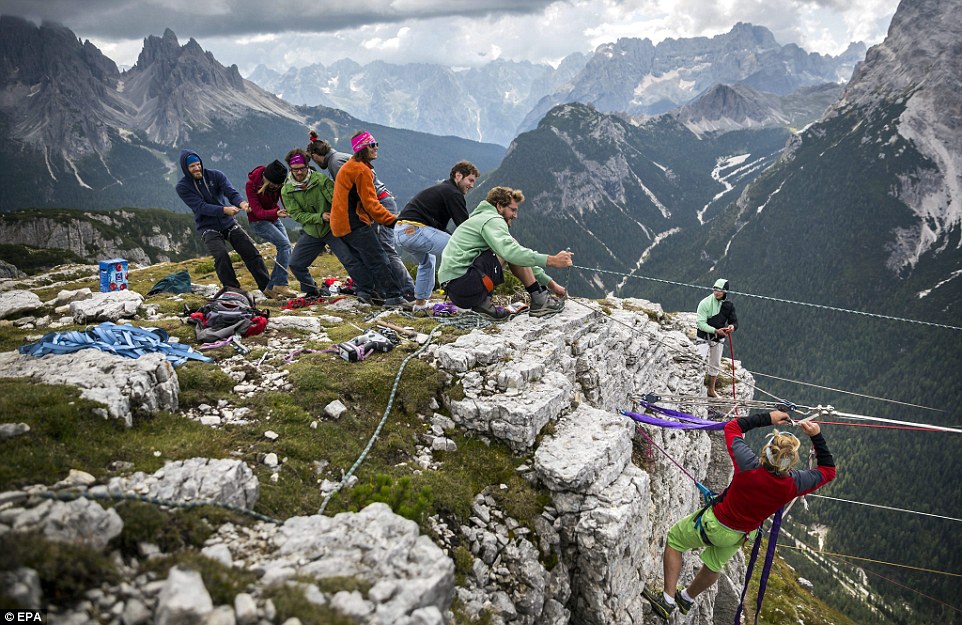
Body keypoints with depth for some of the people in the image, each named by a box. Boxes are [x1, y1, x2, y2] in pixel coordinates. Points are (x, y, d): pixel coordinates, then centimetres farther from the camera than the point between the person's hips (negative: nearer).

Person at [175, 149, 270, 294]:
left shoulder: (215, 175, -1)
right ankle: (233, 289, -17)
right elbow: (201, 207, -19)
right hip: (208, 228, -3)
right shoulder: (183, 186, -6)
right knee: (221, 255, -27)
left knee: (251, 252, -5)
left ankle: (268, 287, 3)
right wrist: (225, 210, -35)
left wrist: (241, 202, -39)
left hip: (229, 223, 3)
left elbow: (231, 192, -14)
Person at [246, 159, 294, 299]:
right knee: (284, 244, -24)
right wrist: (276, 213, -45)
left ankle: (271, 288, 5)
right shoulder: (252, 185, -23)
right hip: (258, 221, -6)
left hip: (274, 219, 6)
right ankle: (280, 284, -25)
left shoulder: (279, 182, -10)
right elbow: (258, 211, -27)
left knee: (286, 250, -2)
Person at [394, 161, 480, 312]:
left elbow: (439, 226, 26)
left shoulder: (440, 189, 27)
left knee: (427, 260, 34)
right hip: (415, 230, -10)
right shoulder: (452, 193, -3)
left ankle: (420, 302, 34)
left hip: (400, 231, 10)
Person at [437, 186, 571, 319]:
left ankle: (482, 303, 5)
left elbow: (524, 261, 24)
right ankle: (540, 302, -2)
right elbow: (511, 252, -26)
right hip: (461, 283, -10)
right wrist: (551, 260, -23)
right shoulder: (492, 220, -5)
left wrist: (551, 284, 20)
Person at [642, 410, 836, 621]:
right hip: (740, 535, 4)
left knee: (674, 538, 20)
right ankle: (687, 598, 56)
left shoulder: (749, 466, -38)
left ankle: (667, 600, 19)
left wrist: (767, 418, -16)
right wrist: (816, 436, -12)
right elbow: (828, 470, -8)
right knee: (714, 565, 30)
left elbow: (731, 427, -21)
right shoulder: (795, 483, -30)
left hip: (714, 524, -4)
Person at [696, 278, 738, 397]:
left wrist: (732, 326, -23)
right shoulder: (705, 303, -15)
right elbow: (701, 323, -19)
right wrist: (716, 330, -30)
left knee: (715, 364, 15)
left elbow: (734, 321, 2)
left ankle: (711, 390, 30)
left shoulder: (729, 305, -2)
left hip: (718, 338, 4)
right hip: (704, 337, -4)